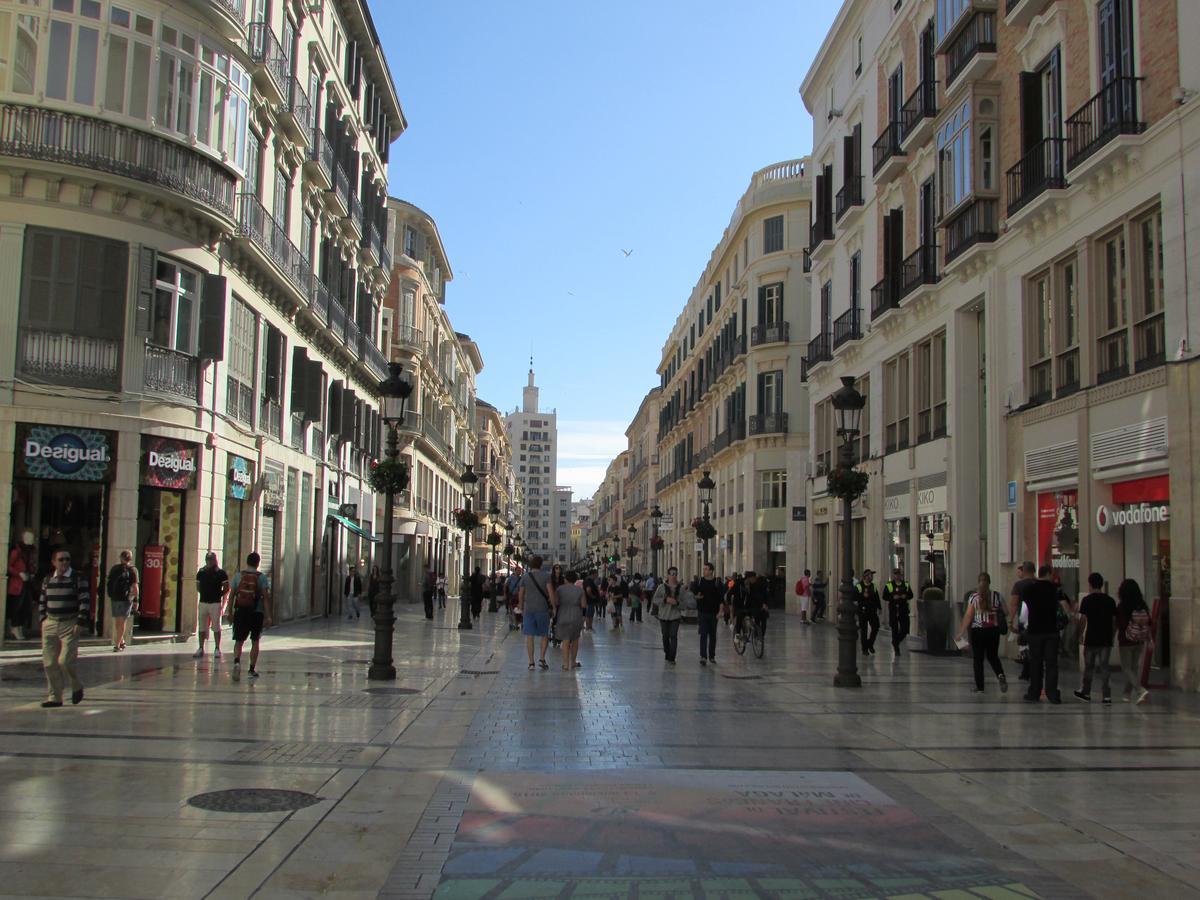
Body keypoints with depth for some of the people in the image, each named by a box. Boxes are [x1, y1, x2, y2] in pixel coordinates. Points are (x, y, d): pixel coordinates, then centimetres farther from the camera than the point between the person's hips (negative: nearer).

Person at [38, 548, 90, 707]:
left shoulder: (78, 578, -3)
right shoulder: (48, 579, 11)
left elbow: (85, 601, -6)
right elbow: (42, 602, 20)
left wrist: (79, 623, -12)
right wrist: (42, 620, 9)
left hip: (70, 624, -5)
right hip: (50, 624, 5)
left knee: (65, 661, -12)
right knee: (49, 663, 3)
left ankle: (77, 686, 15)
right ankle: (55, 697, 13)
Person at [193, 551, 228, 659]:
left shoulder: (221, 573, -2)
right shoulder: (201, 572, 10)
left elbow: (226, 589, 1)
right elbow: (198, 587, 20)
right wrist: (205, 593, 7)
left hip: (215, 603, -4)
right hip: (203, 602, 4)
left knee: (216, 628, -1)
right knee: (201, 627, 6)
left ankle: (217, 649, 5)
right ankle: (201, 648, 13)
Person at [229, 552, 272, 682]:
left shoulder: (239, 575, 3)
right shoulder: (262, 578, -3)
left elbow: (232, 595, 4)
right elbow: (266, 597, -9)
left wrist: (230, 612, 13)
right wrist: (268, 616, -7)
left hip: (240, 612, 1)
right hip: (257, 613, -1)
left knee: (239, 641, 7)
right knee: (255, 641, 12)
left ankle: (237, 661, -20)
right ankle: (252, 670, 14)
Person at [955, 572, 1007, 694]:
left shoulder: (973, 597, -7)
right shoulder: (997, 596, -1)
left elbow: (968, 616, -10)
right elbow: (1005, 612, 3)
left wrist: (961, 632, -6)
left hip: (978, 631, -2)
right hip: (993, 630, 2)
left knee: (978, 659, 7)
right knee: (993, 657, 16)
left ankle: (980, 687, 7)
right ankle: (1000, 675, -11)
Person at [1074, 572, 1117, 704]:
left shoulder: (1086, 600, -7)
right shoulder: (1110, 600, 3)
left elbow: (1082, 620, -10)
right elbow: (1114, 621, 4)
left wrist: (1081, 632, 6)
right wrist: (1112, 635, 15)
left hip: (1090, 639, -2)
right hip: (1106, 639, 2)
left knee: (1088, 667, 11)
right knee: (1104, 667, 5)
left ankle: (1085, 693, 23)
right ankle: (1106, 696, 0)